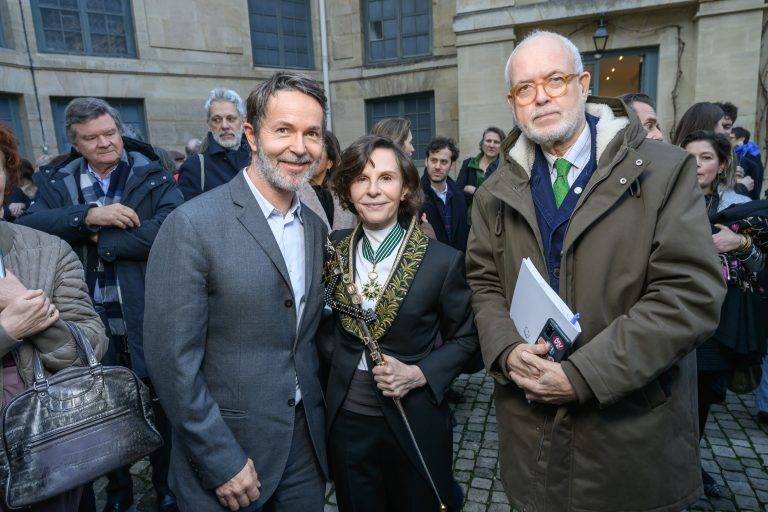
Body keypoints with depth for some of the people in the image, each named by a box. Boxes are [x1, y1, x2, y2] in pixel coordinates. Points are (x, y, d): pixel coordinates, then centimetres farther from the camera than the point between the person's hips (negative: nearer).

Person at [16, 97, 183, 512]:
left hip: (149, 321, -2)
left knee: (164, 405, 13)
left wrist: (100, 239, -15)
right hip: (95, 327, 3)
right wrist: (88, 215, -24)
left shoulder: (152, 175, -4)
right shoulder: (57, 182, 5)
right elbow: (27, 226, -12)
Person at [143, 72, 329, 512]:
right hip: (227, 447, -5)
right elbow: (173, 359, -17)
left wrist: (322, 419, 8)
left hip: (306, 441, 6)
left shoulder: (316, 228, 3)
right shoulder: (192, 226, -18)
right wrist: (221, 461, -14)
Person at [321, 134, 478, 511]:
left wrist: (418, 374, -17)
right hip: (346, 420, 3)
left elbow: (465, 337, -4)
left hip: (413, 421, -3)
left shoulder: (443, 261, -14)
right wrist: (332, 350, -5)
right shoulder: (334, 249, -4)